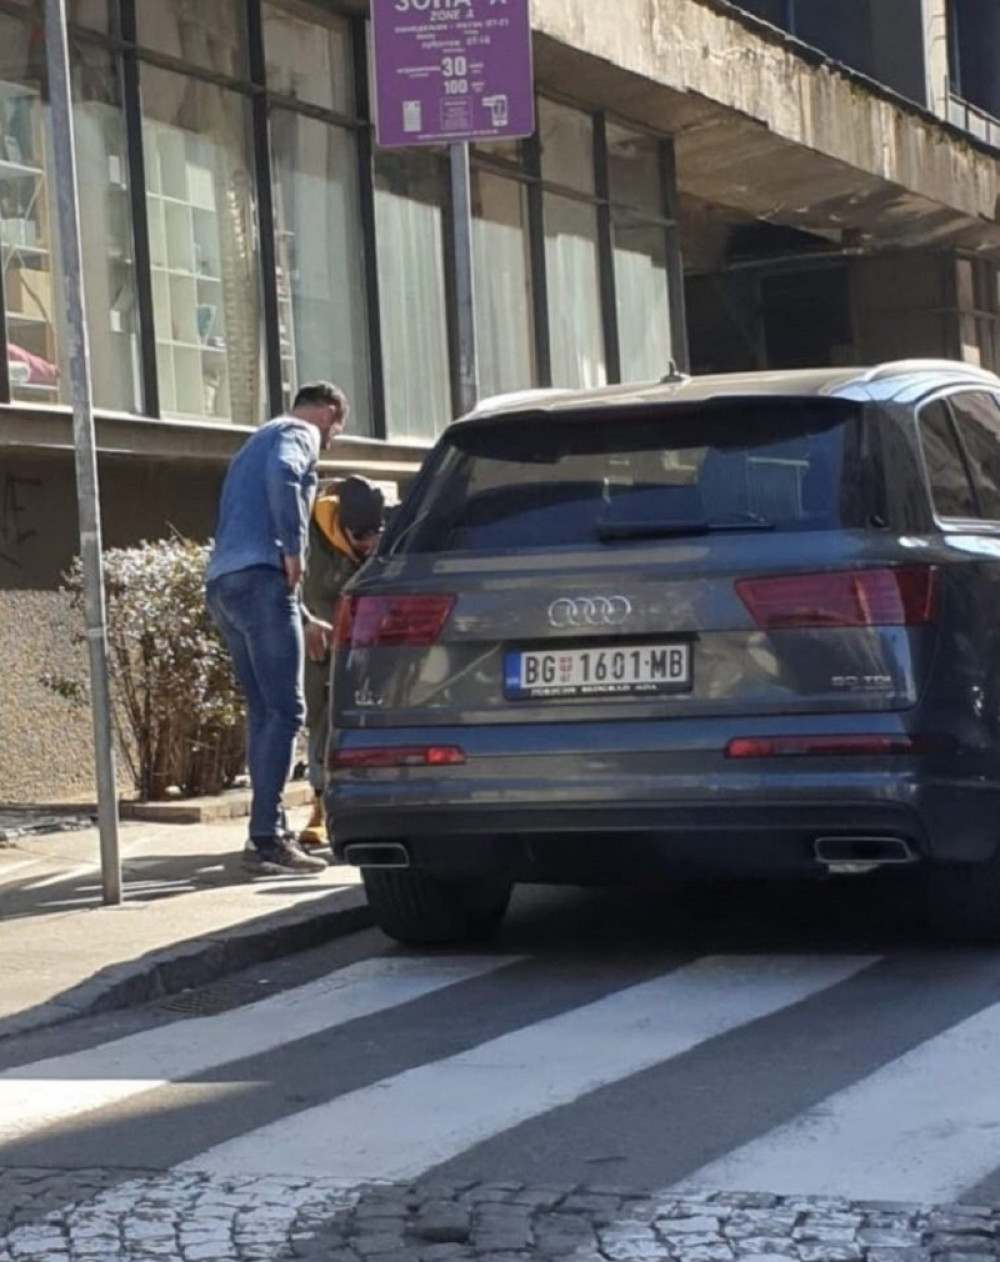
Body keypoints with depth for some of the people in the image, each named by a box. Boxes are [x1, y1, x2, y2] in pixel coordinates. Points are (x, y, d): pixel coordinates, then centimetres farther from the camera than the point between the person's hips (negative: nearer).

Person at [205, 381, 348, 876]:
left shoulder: (258, 443, 33)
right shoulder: (298, 434, 5)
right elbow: (283, 477, -21)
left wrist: (302, 618, 36)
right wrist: (295, 551, -15)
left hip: (222, 582, 9)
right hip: (258, 579, -9)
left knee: (264, 711, 12)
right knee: (284, 710, -10)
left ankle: (272, 829, 12)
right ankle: (266, 837, -15)